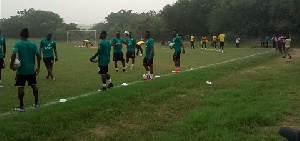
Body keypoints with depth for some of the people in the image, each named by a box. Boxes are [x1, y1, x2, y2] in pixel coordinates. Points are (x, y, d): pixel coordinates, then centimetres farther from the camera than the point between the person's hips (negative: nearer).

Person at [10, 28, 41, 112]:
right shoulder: (33, 44, 3)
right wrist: (38, 67, 8)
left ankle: (21, 106, 3)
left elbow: (13, 54, -21)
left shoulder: (18, 44, -7)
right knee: (34, 85, 17)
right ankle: (36, 102, 27)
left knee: (20, 87, 2)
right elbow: (38, 56, 0)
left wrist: (11, 65, -13)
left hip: (21, 70, -4)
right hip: (31, 70, 4)